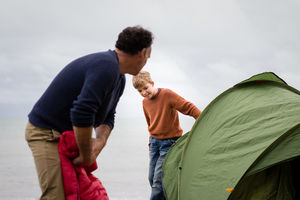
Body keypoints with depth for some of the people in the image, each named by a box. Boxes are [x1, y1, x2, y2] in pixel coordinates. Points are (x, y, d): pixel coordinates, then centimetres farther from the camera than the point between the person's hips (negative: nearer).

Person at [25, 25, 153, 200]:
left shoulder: (119, 79, 10)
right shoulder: (106, 66, -25)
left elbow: (107, 117, 14)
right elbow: (82, 113, -33)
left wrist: (100, 141, -8)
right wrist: (86, 156, -21)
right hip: (45, 132, -10)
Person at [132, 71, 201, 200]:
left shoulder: (167, 95, -16)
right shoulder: (145, 102, 5)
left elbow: (189, 108, -19)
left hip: (169, 142, -7)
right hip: (154, 142, 7)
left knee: (159, 179, -13)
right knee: (152, 178, 7)